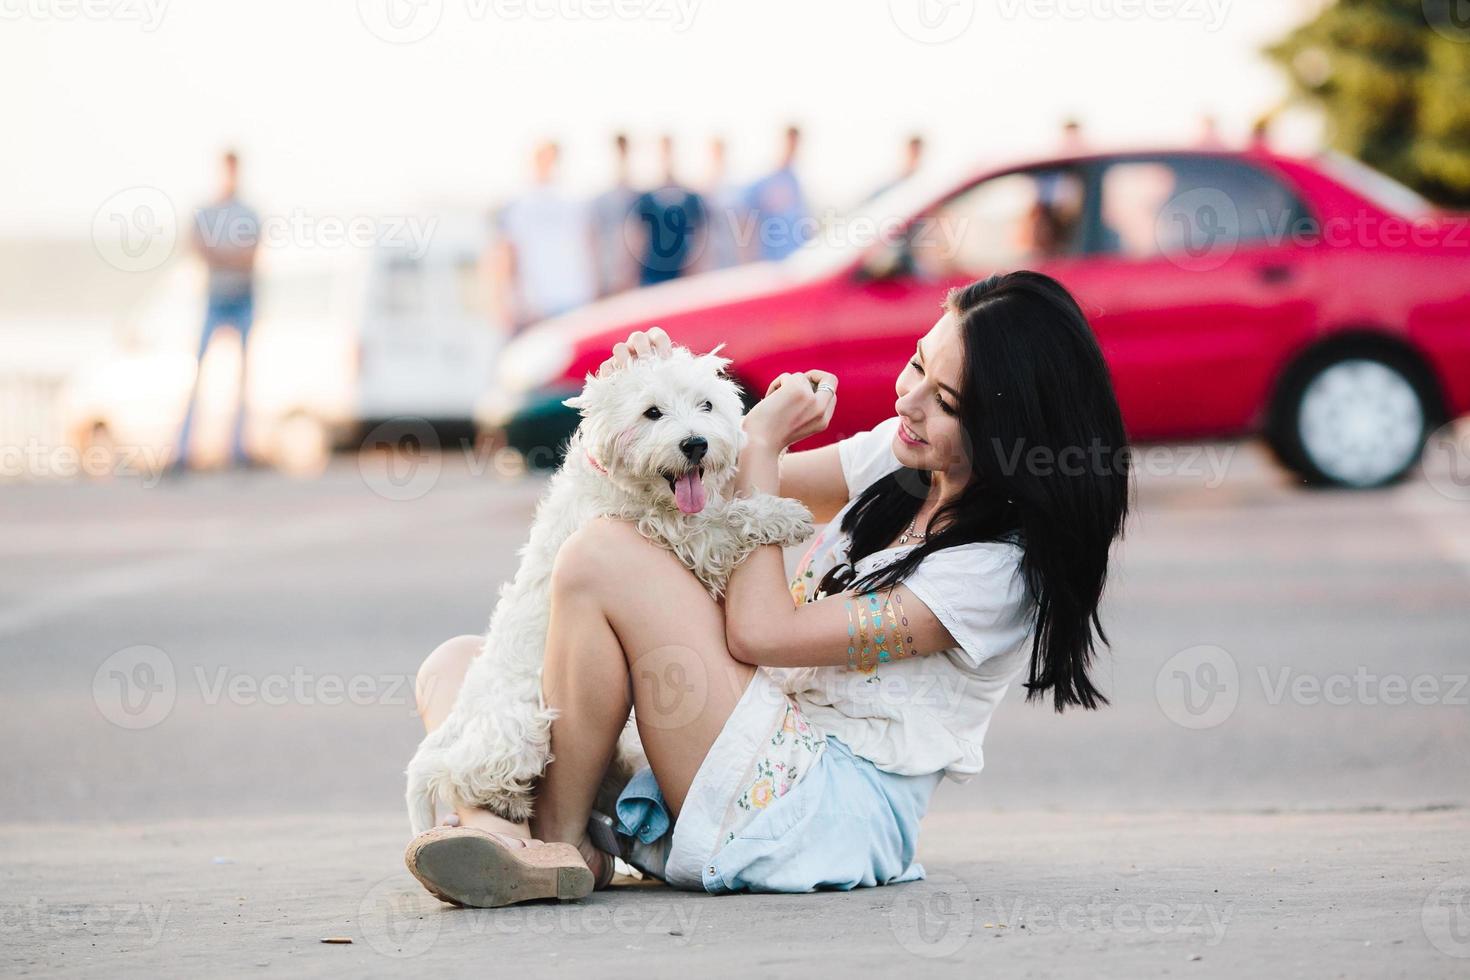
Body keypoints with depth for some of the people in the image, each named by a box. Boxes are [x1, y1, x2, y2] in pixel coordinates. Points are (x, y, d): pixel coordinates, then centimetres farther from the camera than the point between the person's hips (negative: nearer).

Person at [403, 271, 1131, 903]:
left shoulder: (1004, 570, -16)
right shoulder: (902, 456, 10)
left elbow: (759, 632, -17)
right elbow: (740, 481, 23)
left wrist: (762, 441, -7)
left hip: (827, 809, -9)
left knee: (602, 557, -20)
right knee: (457, 665, 0)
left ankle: (559, 839, -8)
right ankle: (494, 831, -30)